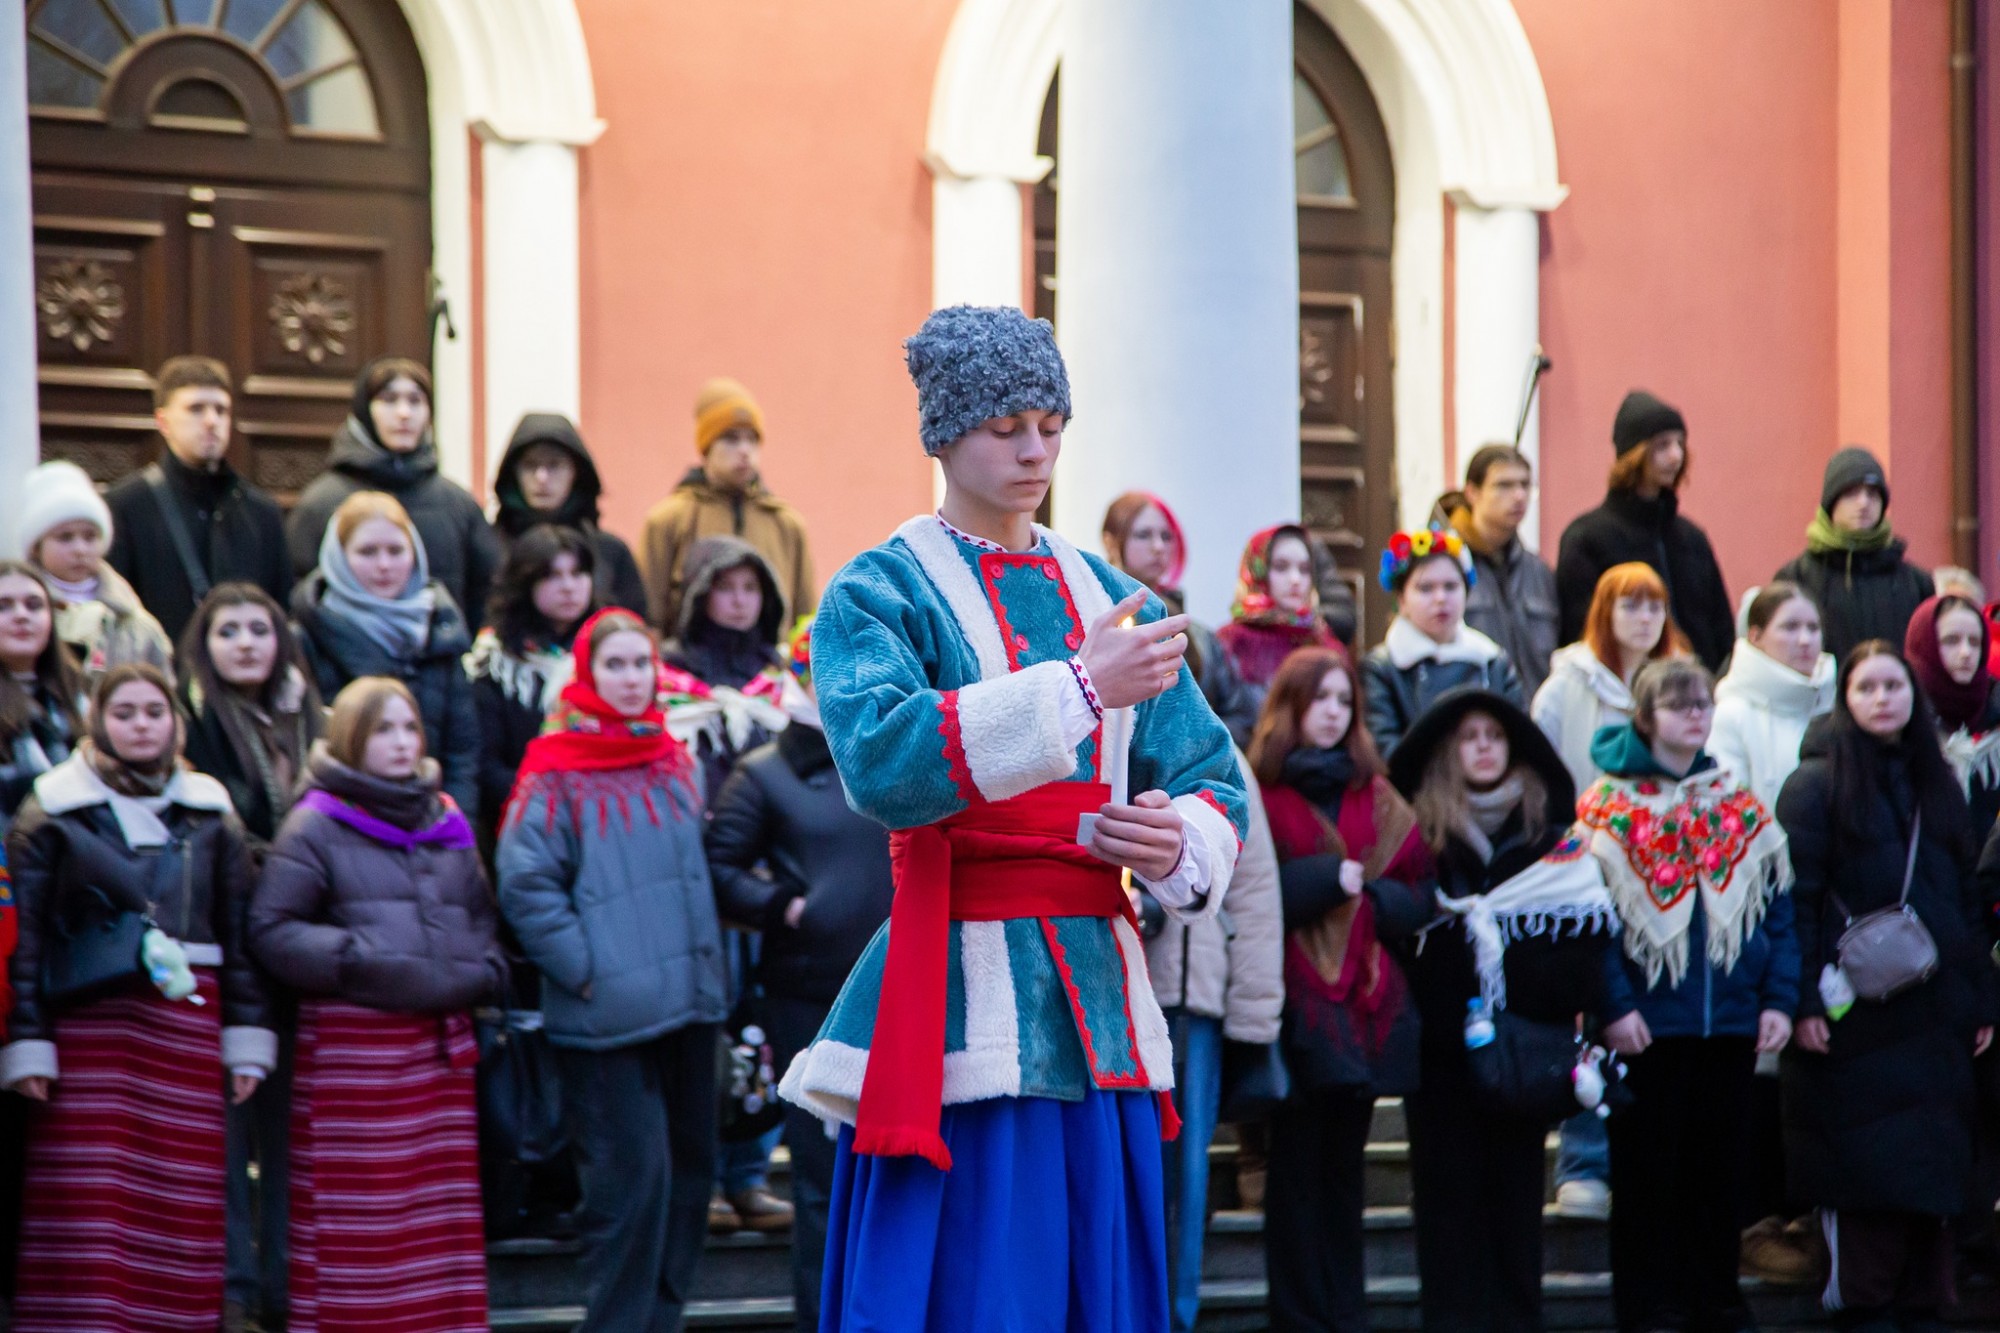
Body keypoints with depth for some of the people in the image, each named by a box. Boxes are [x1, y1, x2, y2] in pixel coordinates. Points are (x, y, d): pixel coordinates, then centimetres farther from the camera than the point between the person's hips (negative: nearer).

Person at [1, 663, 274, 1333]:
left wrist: (246, 1037, 6)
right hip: (87, 1026, -2)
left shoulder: (210, 814, 14)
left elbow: (241, 933, 13)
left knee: (182, 1200, -1)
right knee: (87, 1203, -7)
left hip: (186, 1030, 2)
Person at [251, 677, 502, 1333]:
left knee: (444, 1208, 6)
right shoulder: (317, 824, -1)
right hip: (350, 1044, -5)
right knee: (354, 1218, -4)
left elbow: (480, 917, 27)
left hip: (441, 1041, 6)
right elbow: (272, 929, -6)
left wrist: (484, 970, 8)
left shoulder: (446, 824, 17)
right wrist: (356, 959, -15)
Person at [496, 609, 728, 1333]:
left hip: (689, 1003, 7)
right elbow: (525, 885, -10)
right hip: (608, 1017, -7)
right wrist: (585, 969, -13)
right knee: (633, 1173, -9)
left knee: (690, 1169, 10)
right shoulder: (556, 775, -6)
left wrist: (704, 959, 14)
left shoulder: (674, 763, 14)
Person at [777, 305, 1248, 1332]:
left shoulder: (1111, 598, 16)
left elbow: (1212, 779, 14)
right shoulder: (878, 595, 0)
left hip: (1100, 1014, 5)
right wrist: (1081, 687, -25)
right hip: (962, 1011, -5)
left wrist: (1180, 840, -10)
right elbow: (881, 761, -19)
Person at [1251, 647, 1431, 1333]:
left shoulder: (1377, 799, 15)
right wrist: (1327, 879, -14)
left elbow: (1422, 891, 10)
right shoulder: (1259, 794, -1)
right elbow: (1242, 893, -11)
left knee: (1343, 1166, 9)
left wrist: (1370, 896, -8)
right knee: (1298, 1166, -3)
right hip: (1297, 1005, -4)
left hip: (1366, 1003, 4)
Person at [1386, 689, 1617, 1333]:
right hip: (1442, 1040, -1)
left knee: (1517, 1176, 4)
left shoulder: (1551, 833, 9)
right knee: (1450, 1181, -1)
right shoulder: (1419, 831, 5)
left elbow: (1591, 924, 3)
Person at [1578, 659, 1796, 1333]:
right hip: (1648, 1024, -4)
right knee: (1647, 1169, 3)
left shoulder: (1741, 807, 11)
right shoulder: (1610, 804, -3)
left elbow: (1777, 907, 10)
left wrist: (1779, 998, 0)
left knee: (1722, 1168, 10)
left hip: (1731, 1024, 4)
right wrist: (1614, 1006, -16)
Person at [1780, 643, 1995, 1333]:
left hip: (1934, 1011, 5)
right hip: (1853, 1012, -5)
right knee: (1866, 1166, -4)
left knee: (1935, 1164, 5)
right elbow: (1794, 897, -8)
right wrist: (1803, 1000, -15)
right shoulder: (1818, 784, -3)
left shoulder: (1934, 785, 14)